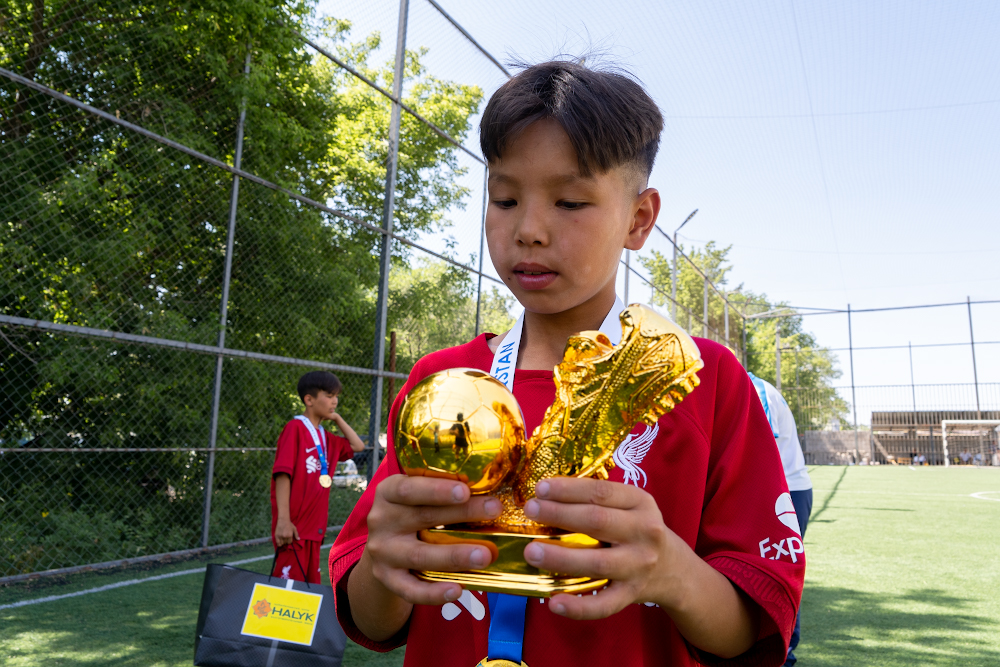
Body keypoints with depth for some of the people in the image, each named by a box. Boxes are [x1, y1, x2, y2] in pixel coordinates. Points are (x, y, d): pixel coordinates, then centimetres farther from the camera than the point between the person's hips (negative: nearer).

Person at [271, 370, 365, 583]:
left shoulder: (326, 437, 14)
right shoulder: (295, 428, -9)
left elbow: (357, 446, 21)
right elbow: (282, 474, -17)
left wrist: (337, 418, 12)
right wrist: (283, 520, -23)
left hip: (315, 528, 8)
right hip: (293, 528, -8)